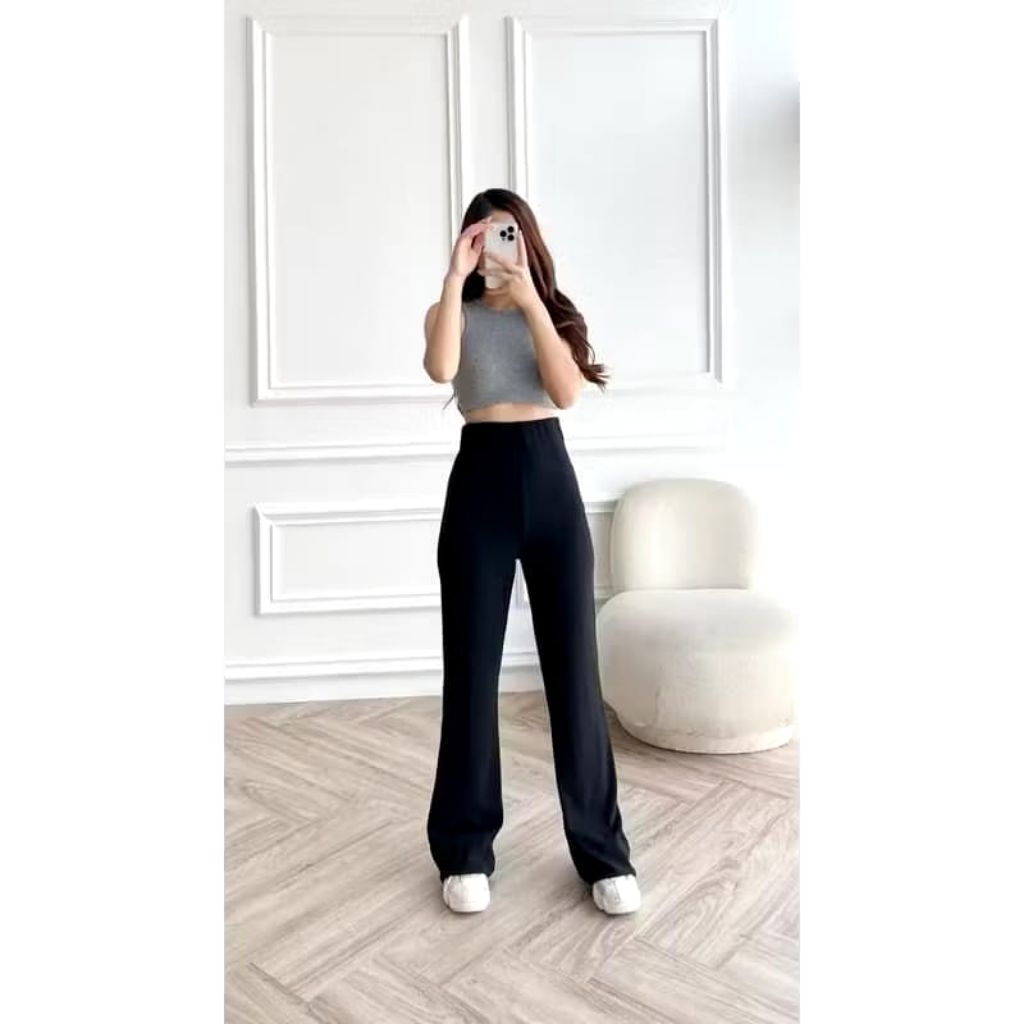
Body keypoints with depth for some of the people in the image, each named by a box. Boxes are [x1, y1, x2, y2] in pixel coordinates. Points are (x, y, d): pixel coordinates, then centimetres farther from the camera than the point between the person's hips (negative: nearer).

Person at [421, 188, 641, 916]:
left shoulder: (554, 311, 12)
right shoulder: (453, 310, 9)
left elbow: (567, 391, -8)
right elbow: (441, 369, -15)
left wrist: (530, 300, -11)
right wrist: (456, 277, -12)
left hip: (550, 479, 1)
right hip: (480, 482, 0)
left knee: (574, 666, 2)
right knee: (472, 667, 3)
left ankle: (604, 850, 16)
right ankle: (467, 850, 19)